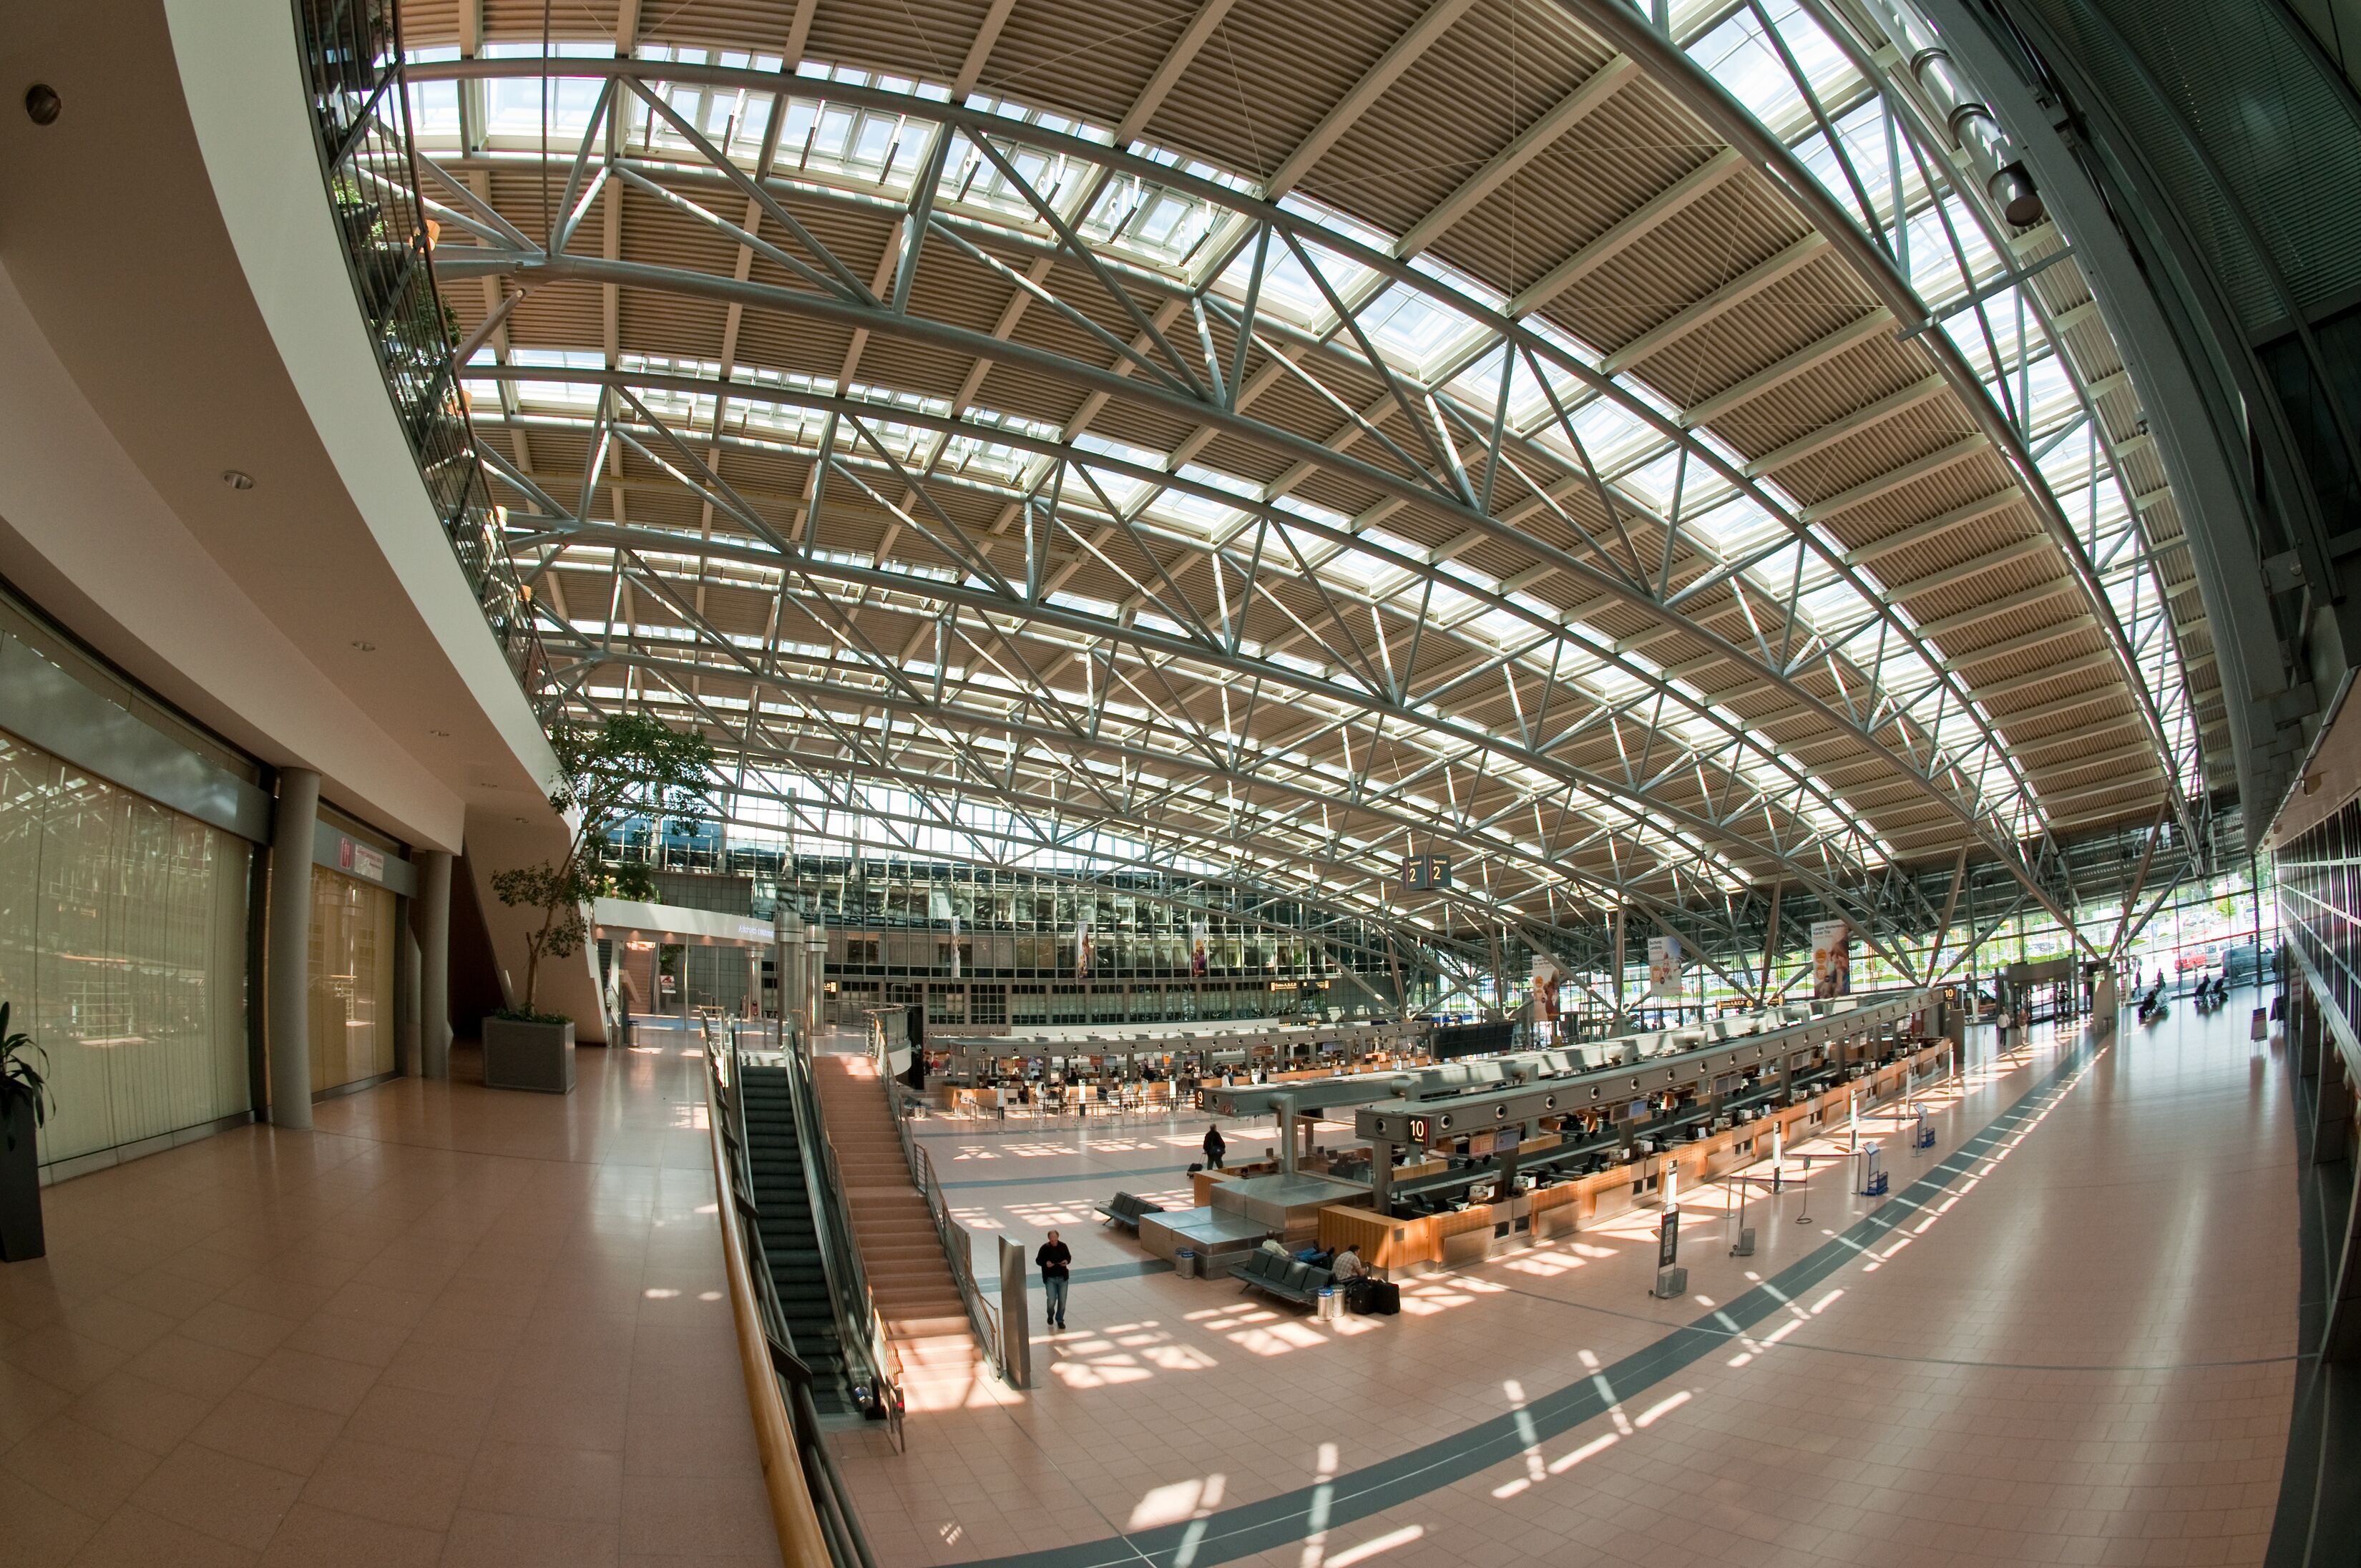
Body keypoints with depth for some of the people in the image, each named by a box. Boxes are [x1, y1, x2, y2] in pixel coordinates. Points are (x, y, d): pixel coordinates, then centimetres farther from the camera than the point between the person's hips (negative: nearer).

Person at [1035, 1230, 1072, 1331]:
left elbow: (1069, 1257, 9)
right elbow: (1038, 1260, -2)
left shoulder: (1063, 1246, -5)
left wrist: (1067, 1261, -14)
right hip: (1050, 1278, -2)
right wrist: (1045, 1263, -22)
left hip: (1062, 1278, 2)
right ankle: (1051, 1316, 25)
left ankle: (1060, 1320, 27)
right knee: (1052, 1301, -8)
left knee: (1062, 1301, 5)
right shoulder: (1045, 1248, -11)